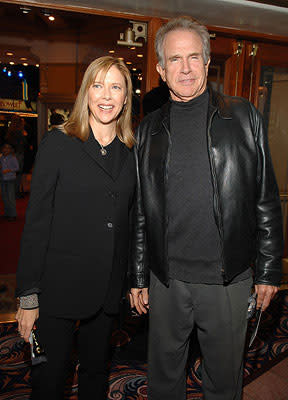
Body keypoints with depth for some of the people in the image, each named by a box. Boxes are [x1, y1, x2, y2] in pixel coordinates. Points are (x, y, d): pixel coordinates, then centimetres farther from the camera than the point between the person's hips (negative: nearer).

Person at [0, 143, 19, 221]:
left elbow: (17, 167, -5)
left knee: (11, 197, -6)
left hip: (10, 179, -6)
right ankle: (7, 214, 20)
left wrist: (8, 170, -16)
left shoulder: (12, 158, -7)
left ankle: (13, 215, 1)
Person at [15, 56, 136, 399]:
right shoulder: (58, 144, -6)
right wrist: (28, 296, -9)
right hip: (60, 285, -3)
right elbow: (36, 222, -8)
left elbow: (129, 222, 9)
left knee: (96, 370, 21)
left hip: (108, 288, 4)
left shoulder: (131, 153, 5)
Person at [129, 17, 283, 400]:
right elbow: (141, 211, 7)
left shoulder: (244, 117, 0)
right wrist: (138, 276, 7)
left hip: (229, 279, -1)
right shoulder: (149, 130, 5)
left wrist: (269, 270, -1)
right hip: (166, 281, 2)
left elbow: (266, 200, 1)